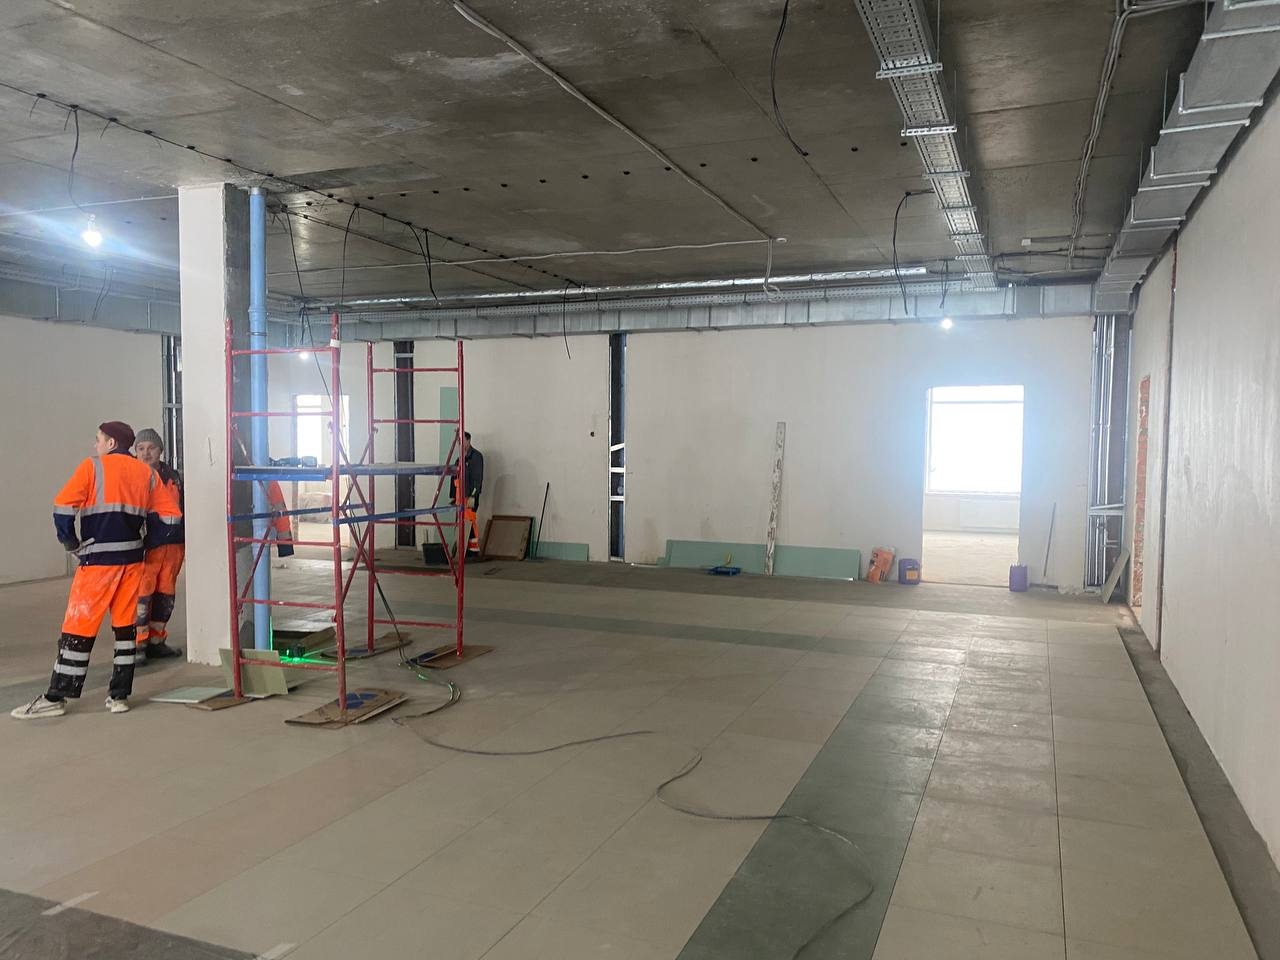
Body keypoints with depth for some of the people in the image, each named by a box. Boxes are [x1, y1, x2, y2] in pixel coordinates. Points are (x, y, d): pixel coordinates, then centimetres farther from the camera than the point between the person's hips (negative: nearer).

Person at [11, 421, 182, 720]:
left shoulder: (93, 466, -2)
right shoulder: (146, 473, 11)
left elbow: (62, 508, -13)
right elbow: (171, 517, 7)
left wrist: (71, 542, 0)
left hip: (98, 559, -4)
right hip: (132, 559, 5)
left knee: (79, 627, 2)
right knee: (126, 625, 11)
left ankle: (56, 698, 9)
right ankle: (119, 695, 14)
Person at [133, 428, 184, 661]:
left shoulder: (173, 477, 14)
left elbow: (183, 509, 21)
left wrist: (185, 542, 18)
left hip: (172, 544, 5)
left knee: (166, 594, 10)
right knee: (142, 593, -8)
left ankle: (156, 641, 20)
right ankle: (138, 645, 0)